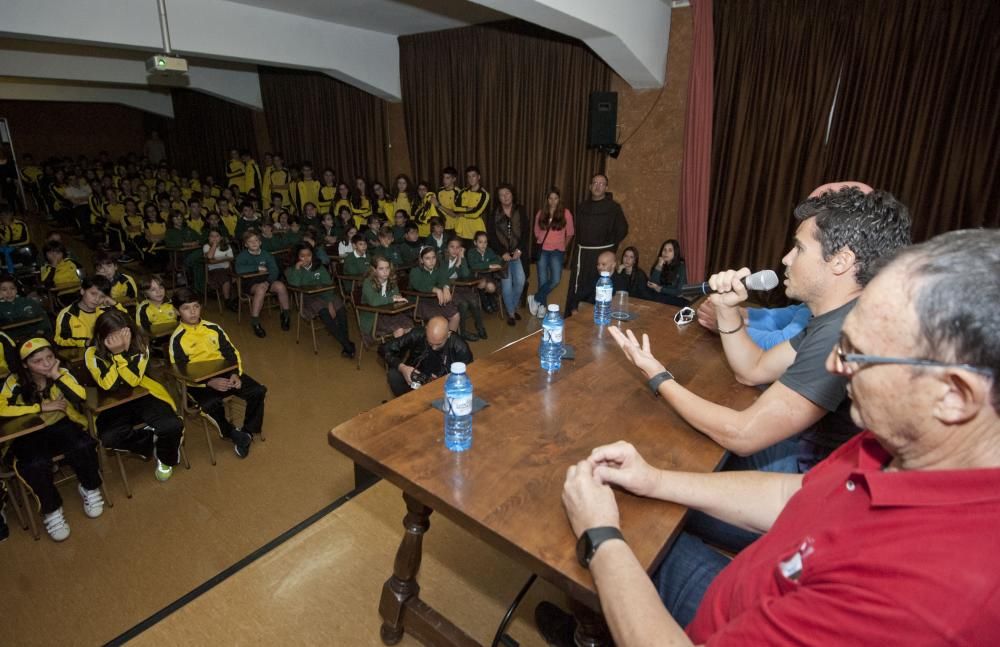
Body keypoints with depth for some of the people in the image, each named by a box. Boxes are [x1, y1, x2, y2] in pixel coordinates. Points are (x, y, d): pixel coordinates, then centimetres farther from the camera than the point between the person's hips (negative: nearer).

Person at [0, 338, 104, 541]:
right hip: (30, 433, -1)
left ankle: (90, 488, -1)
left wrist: (57, 375, -26)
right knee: (35, 464, -30)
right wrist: (41, 407, -23)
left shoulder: (61, 372, -9)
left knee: (83, 446, -30)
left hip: (61, 425, 1)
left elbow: (81, 397, -24)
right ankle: (51, 510, -5)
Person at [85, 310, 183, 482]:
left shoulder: (140, 344, -14)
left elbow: (134, 380, -22)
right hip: (113, 402, 1)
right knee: (109, 438, -30)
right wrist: (116, 351, -30)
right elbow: (108, 386, -23)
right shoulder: (93, 353, -14)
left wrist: (121, 352, -32)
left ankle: (165, 459, 8)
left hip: (143, 395, 0)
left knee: (172, 426, -25)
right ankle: (153, 441, -2)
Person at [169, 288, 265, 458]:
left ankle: (247, 432, 1)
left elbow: (231, 352, 10)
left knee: (258, 390, -16)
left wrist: (235, 374, -9)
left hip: (225, 373, 4)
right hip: (198, 381, -4)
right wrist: (210, 382, -23)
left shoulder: (213, 328, 8)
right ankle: (233, 433, -7)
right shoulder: (177, 338, -3)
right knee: (211, 404, -36)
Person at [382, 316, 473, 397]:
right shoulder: (417, 334, -18)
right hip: (414, 381, 2)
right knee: (393, 375, -25)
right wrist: (401, 367, -26)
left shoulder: (460, 348, -21)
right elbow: (386, 349, -9)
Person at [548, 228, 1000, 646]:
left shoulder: (925, 582, -40)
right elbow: (794, 496, -2)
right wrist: (656, 481, -6)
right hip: (751, 603, 5)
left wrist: (601, 537, -19)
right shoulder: (910, 445, -15)